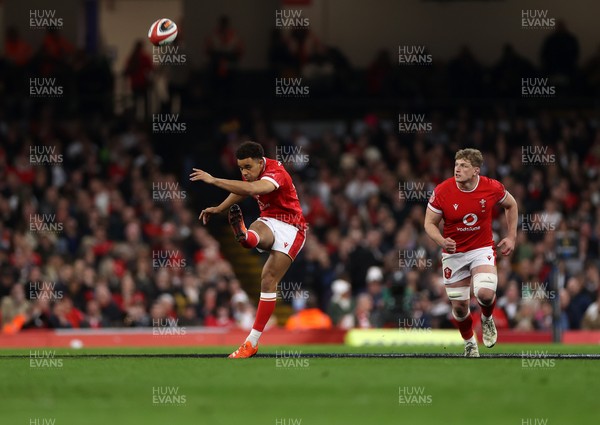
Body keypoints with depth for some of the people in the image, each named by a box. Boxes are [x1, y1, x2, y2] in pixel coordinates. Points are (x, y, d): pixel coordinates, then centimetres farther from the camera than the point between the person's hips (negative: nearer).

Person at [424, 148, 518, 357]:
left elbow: (511, 205, 9)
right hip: (453, 252, 1)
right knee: (459, 306, 6)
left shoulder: (492, 188, -13)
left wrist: (512, 237, 5)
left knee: (485, 293, -26)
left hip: (482, 249, -1)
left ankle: (487, 319, 11)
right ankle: (469, 343, 36)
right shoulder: (442, 191, -16)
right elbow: (429, 223, -6)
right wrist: (441, 241, -26)